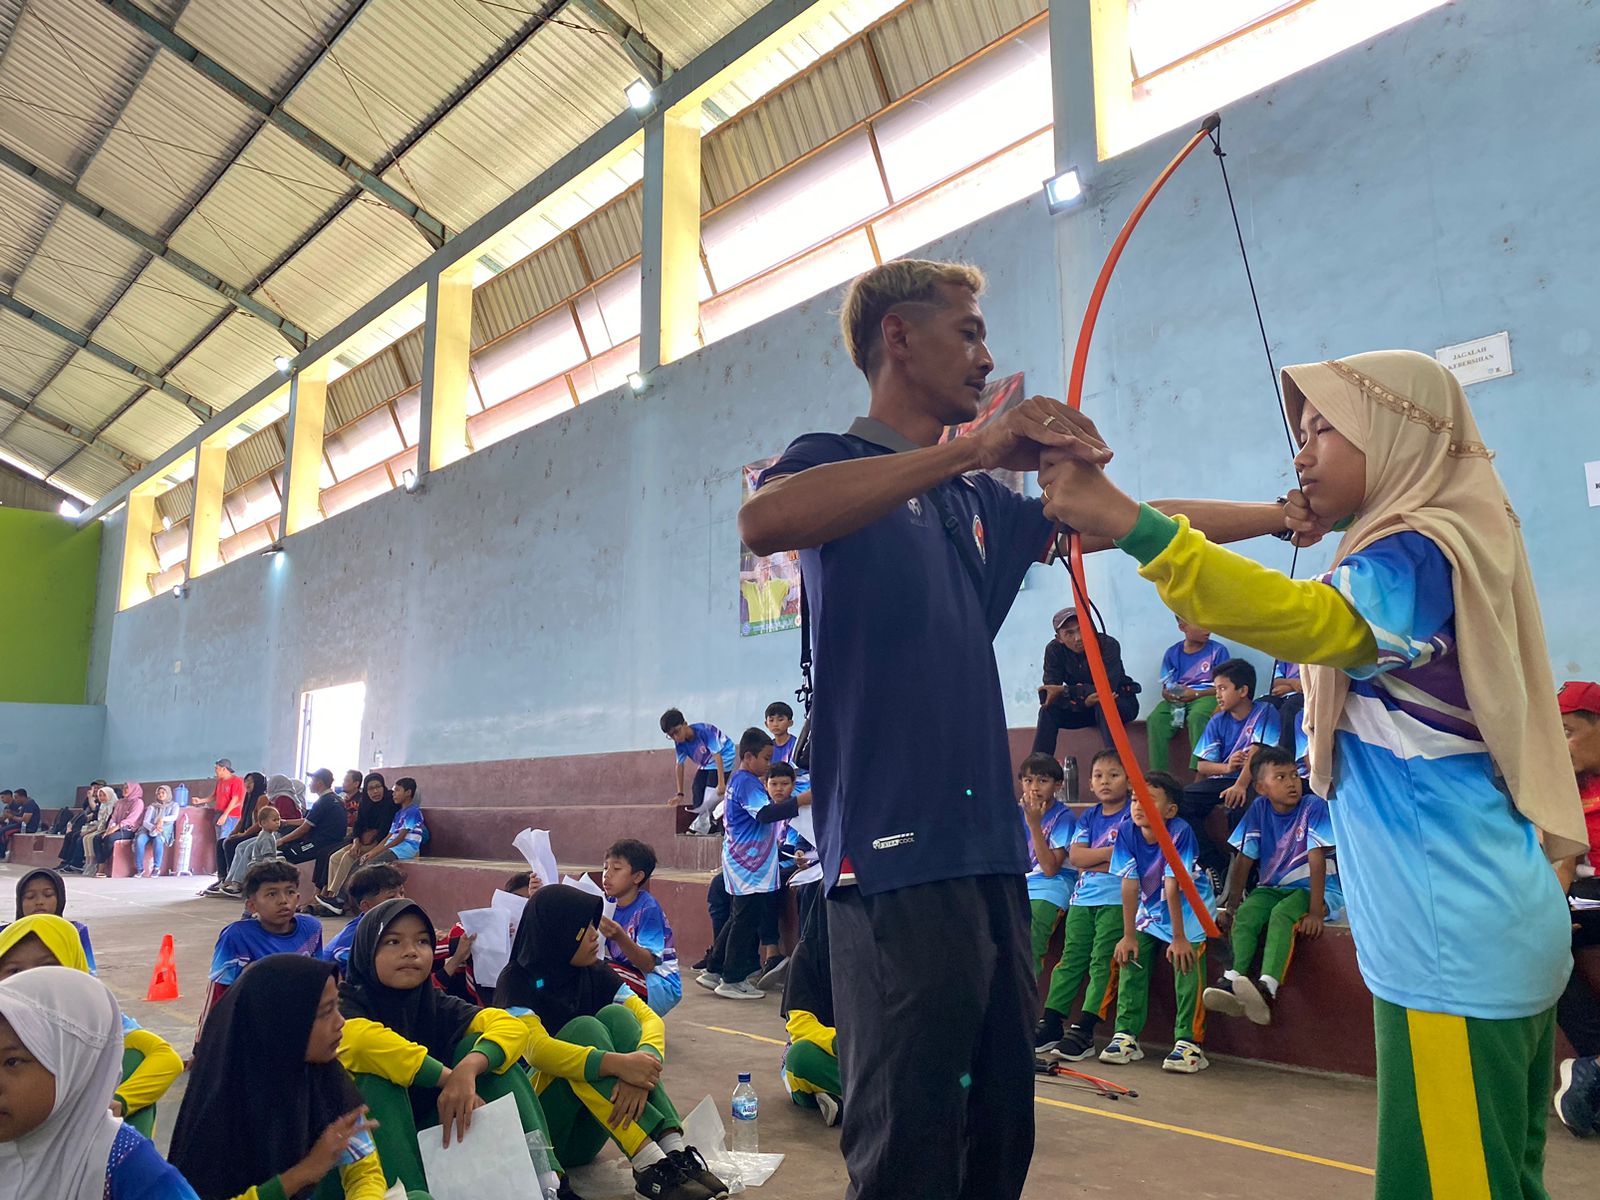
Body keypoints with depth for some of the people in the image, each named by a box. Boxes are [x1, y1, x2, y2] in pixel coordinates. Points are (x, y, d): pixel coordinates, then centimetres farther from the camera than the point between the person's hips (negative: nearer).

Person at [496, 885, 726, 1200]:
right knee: (584, 1028, -28)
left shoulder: (595, 973, 3)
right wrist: (618, 1064, -42)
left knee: (616, 1016, -19)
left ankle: (674, 1150, -33)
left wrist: (642, 1066, -33)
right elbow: (537, 1049, -30)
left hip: (586, 1131, 5)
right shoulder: (517, 981, -12)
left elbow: (650, 1018, -10)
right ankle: (651, 1165, -40)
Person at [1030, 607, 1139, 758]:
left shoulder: (1108, 644, -24)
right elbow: (1048, 695, -22)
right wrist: (1084, 701, -38)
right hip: (1082, 707, 4)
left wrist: (1064, 691, -32)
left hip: (1121, 703, -3)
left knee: (1103, 703, -36)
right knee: (1048, 710, -21)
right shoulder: (1054, 650, -14)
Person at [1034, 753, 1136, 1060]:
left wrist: (1090, 860, -5)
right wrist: (1111, 851, -7)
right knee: (1071, 958, 3)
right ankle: (1051, 1023, 3)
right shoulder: (1089, 817, 17)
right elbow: (1075, 855, 3)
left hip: (1116, 898, -5)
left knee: (1102, 961, -10)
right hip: (1083, 896, 5)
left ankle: (1084, 1030, -11)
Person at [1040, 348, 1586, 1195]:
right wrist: (1324, 538, 16)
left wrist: (1130, 524, -43)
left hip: (1458, 947, -10)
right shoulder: (1447, 548, 16)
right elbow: (1347, 630, 33)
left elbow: (1311, 621, -36)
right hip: (1500, 931, 10)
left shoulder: (1419, 555, -14)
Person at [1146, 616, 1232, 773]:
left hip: (1207, 696, -3)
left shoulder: (1218, 650, 4)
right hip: (1177, 700, 3)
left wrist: (1195, 694, -15)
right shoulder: (1172, 653, 12)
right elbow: (1166, 687, 13)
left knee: (1196, 717, -37)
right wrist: (1169, 694, -12)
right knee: (1156, 719, -27)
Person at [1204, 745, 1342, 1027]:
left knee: (1281, 914, -32)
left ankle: (1266, 990, -46)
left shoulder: (1313, 806, -13)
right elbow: (1243, 860, 0)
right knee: (1245, 915, -24)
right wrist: (1230, 905, -3)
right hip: (1271, 887, 4)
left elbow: (1317, 861, -19)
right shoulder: (1259, 809, -2)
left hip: (1312, 887, -4)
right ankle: (1232, 985, -33)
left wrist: (1315, 911, -25)